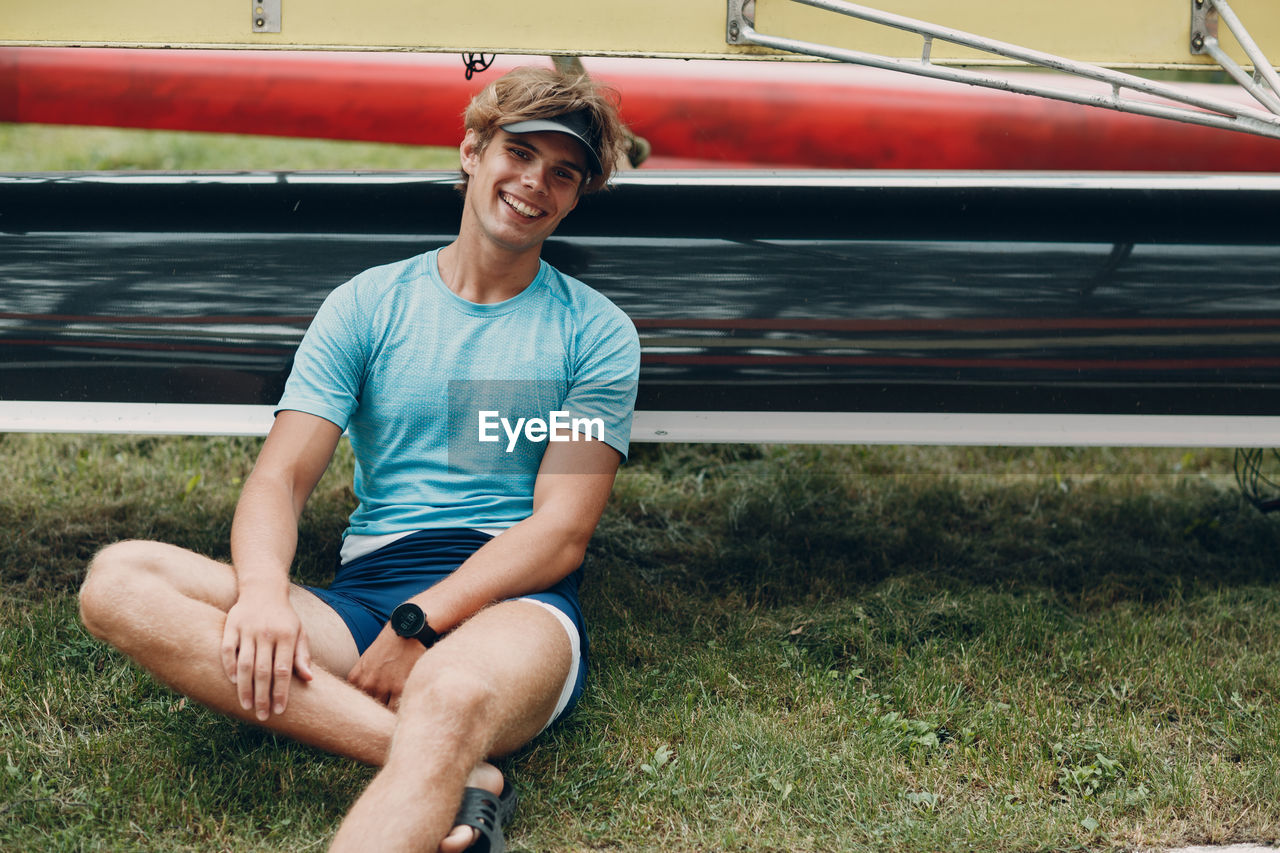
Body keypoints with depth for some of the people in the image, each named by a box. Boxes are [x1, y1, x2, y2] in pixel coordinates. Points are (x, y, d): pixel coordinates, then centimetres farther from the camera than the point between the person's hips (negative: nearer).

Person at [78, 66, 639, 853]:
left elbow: (563, 532, -1)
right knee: (119, 581, -22)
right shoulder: (368, 305, 15)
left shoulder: (596, 331, 9)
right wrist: (263, 587, -19)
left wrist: (416, 626, -16)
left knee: (451, 694, -42)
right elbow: (281, 476, 5)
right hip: (363, 599, 4)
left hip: (517, 604, -4)